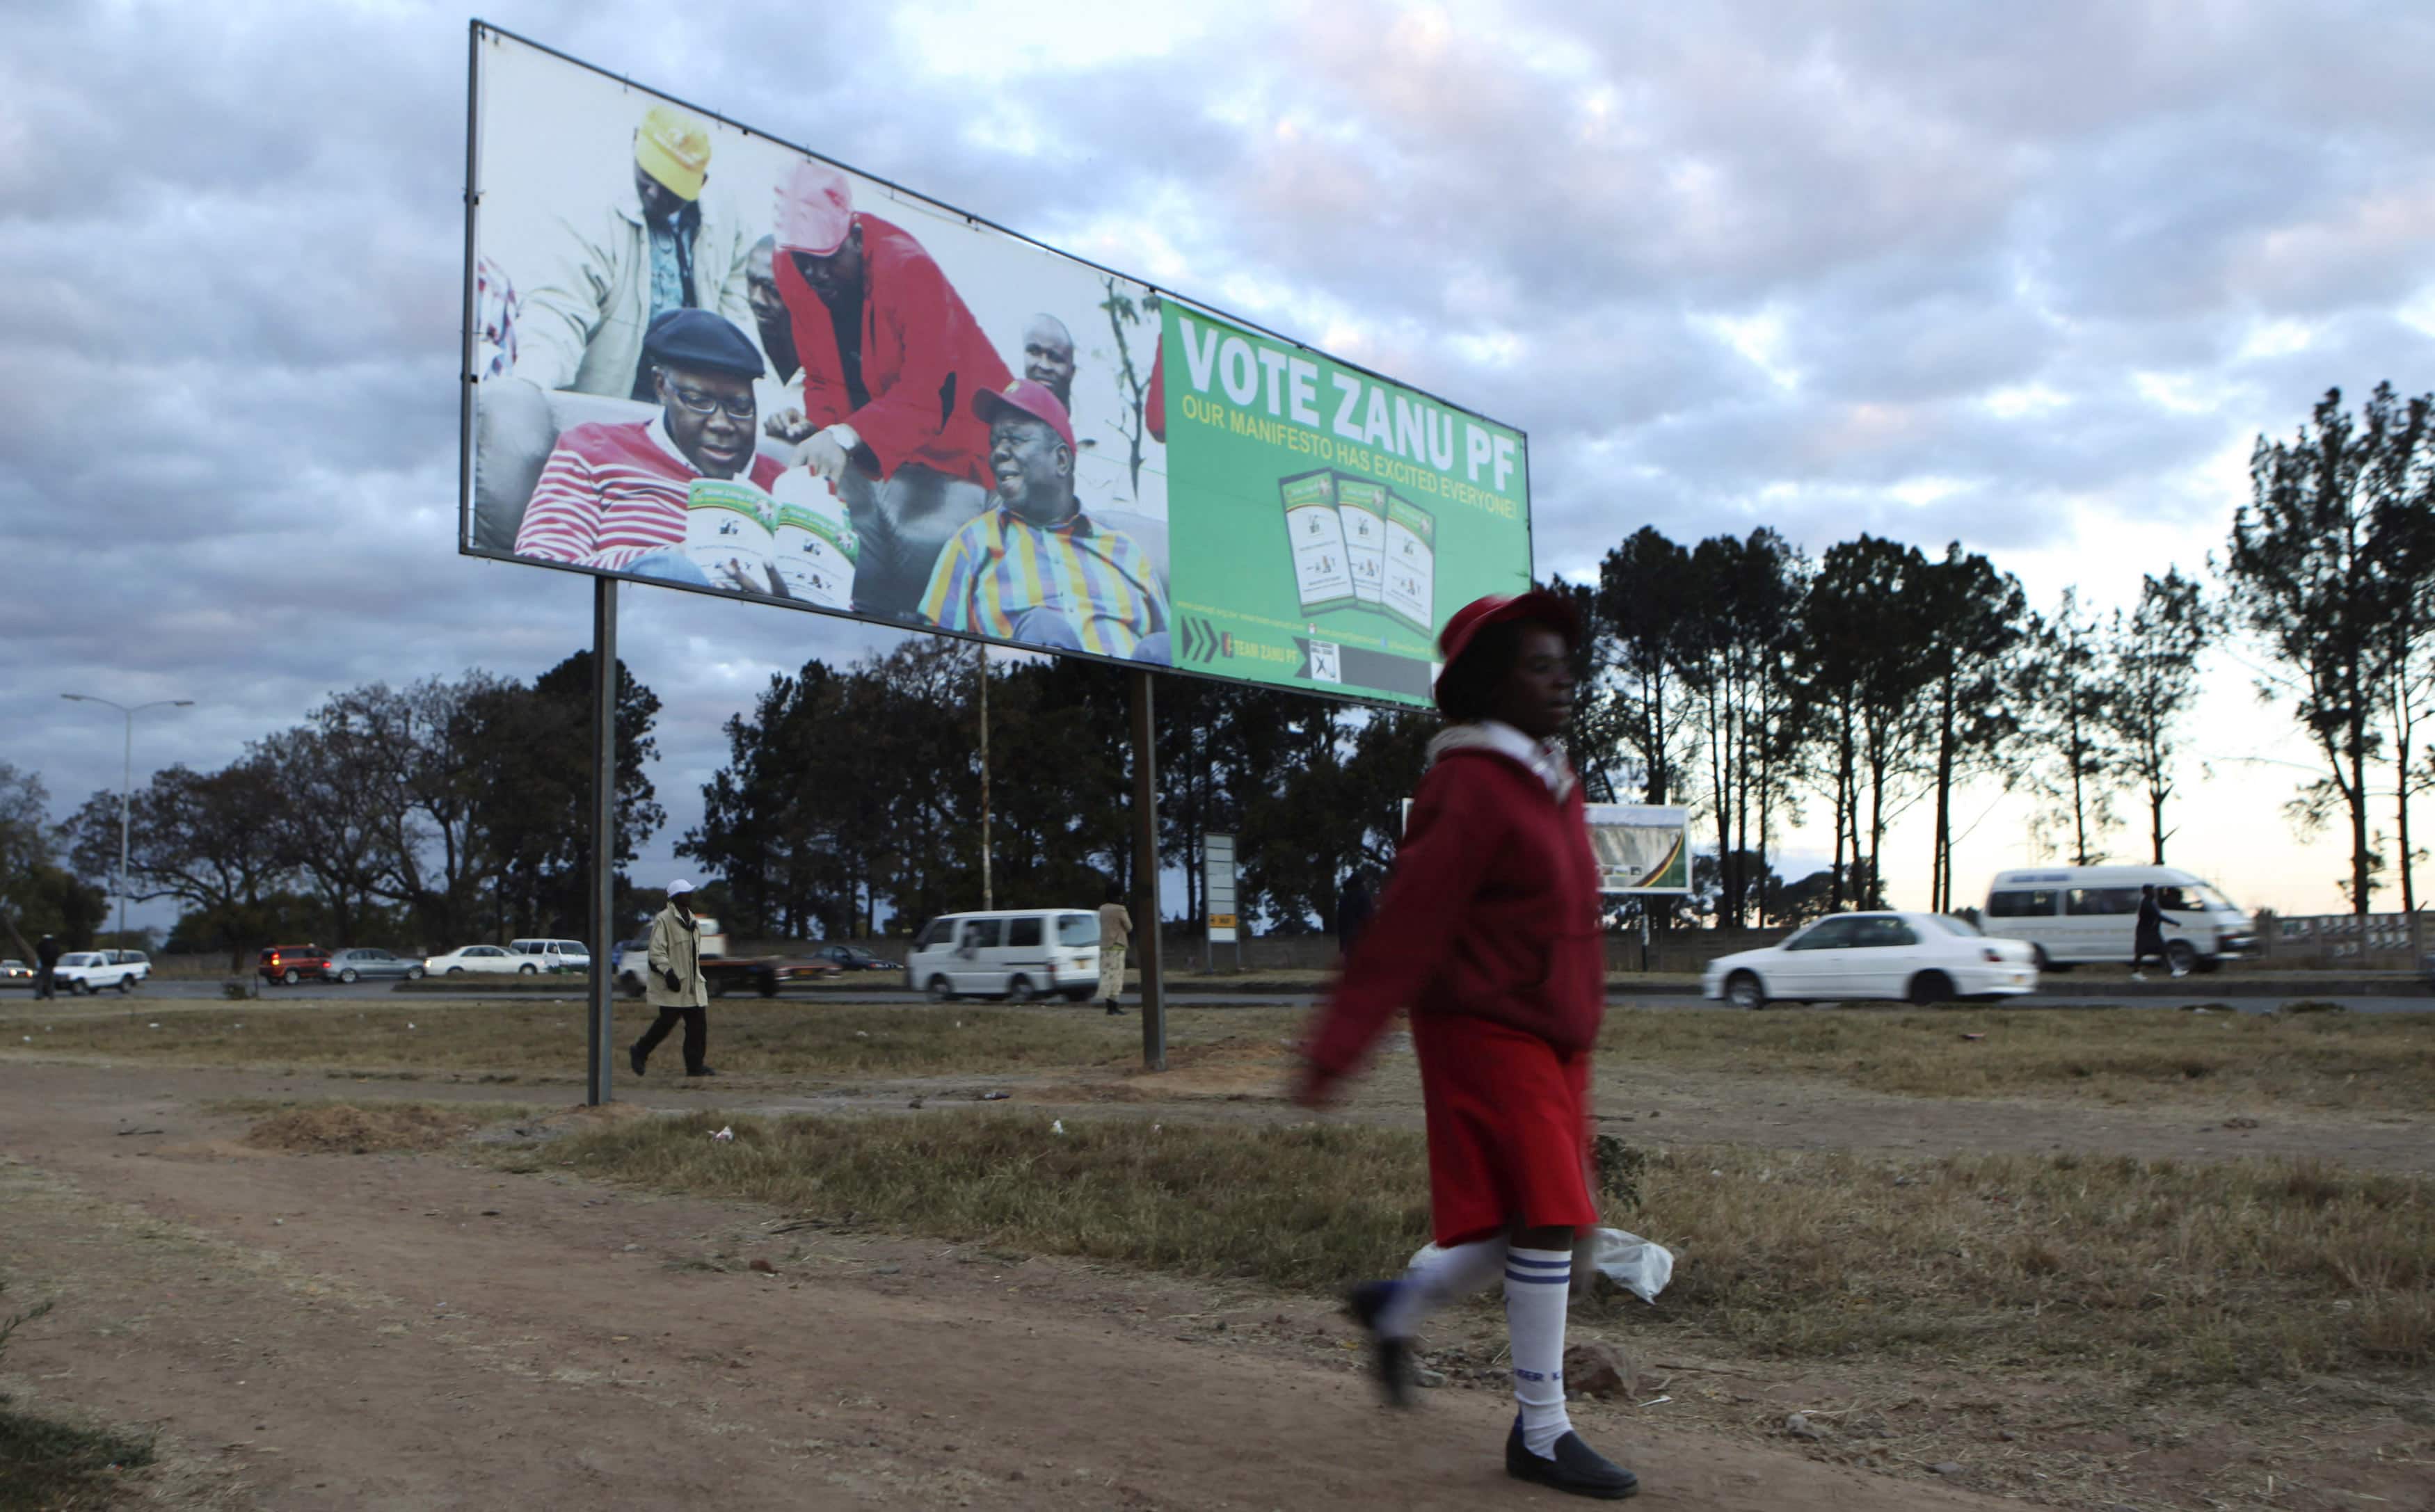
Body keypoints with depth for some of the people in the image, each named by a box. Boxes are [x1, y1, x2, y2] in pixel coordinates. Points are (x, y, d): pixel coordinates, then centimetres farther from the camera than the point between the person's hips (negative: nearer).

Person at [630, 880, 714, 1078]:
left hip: (692, 983, 8)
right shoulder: (664, 920, -11)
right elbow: (657, 952, -17)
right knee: (668, 1021, -4)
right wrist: (668, 972, -27)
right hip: (671, 984, -8)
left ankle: (695, 1065, 5)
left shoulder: (691, 920, 15)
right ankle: (639, 1051, 17)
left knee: (698, 1023, 1)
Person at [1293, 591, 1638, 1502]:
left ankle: (1397, 1309, 32)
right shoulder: (1471, 787, -16)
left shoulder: (1552, 781, 13)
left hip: (1552, 1042, 9)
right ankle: (1541, 1433, 3)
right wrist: (1334, 1050, -21)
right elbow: (1405, 924, -20)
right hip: (1487, 1033, -9)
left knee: (1540, 1224, 11)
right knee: (1547, 1219, -9)